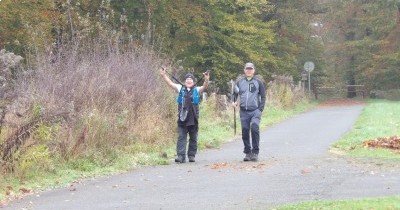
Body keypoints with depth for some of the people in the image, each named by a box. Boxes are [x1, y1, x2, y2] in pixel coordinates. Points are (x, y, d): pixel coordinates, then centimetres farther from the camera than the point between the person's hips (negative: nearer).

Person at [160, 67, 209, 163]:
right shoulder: (181, 89, 9)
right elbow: (170, 83, 2)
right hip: (182, 119, 0)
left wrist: (206, 80, -30)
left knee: (193, 138, 8)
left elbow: (204, 87, -10)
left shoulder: (197, 90, 7)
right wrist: (164, 75, -9)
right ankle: (180, 156, -8)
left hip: (193, 119, 0)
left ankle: (191, 155, 18)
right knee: (181, 137, -5)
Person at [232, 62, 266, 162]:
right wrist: (233, 101, -4)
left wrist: (260, 109, -5)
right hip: (243, 111, 3)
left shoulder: (258, 82, 5)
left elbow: (263, 97, 6)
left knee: (254, 128, -22)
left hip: (255, 111, -3)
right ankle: (247, 152, 18)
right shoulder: (239, 82, 10)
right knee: (245, 132, 4)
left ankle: (255, 152, -14)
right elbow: (234, 93, 17)